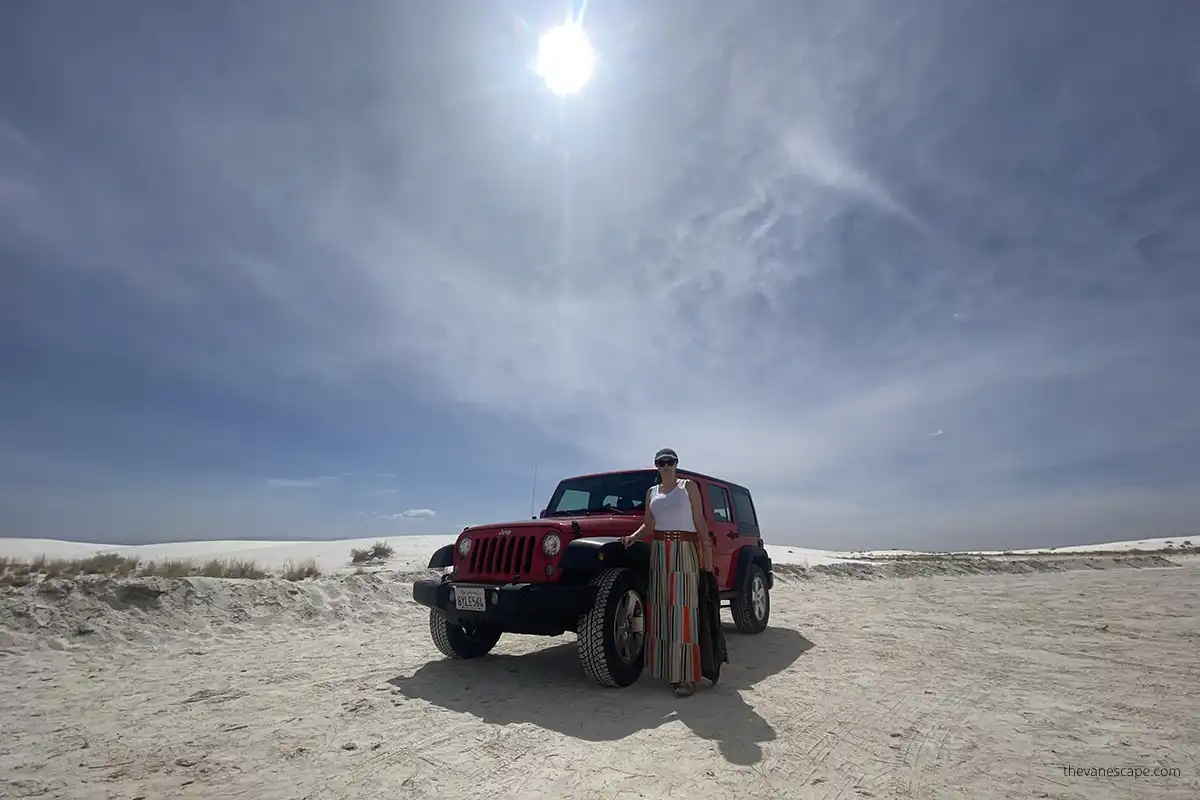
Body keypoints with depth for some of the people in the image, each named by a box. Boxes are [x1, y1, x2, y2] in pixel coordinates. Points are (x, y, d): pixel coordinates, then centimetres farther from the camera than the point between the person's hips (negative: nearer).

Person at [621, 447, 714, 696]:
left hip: (684, 550, -4)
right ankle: (666, 669, 16)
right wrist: (633, 537, -6)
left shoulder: (689, 486, 3)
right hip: (658, 552, 4)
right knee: (661, 611, 6)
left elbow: (699, 520, -1)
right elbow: (649, 525, 12)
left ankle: (686, 676, -4)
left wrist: (707, 547, -12)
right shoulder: (652, 492, 14)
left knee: (682, 612, -7)